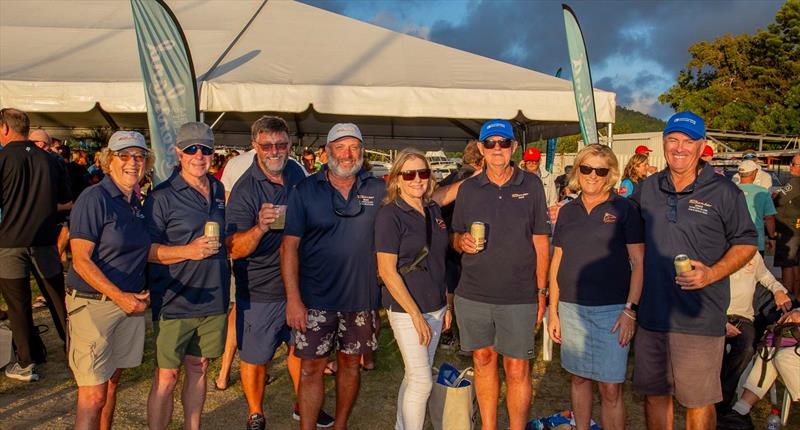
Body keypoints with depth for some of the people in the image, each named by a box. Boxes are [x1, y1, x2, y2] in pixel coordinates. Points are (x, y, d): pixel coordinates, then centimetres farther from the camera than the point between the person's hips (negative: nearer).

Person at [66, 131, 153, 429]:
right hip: (93, 303, -7)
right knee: (93, 395, -5)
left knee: (112, 381, 16)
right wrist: (119, 296, -20)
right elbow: (81, 260, -15)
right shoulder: (94, 198, -11)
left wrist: (139, 294, 7)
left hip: (130, 301, 7)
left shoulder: (137, 205, 10)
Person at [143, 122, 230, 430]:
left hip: (213, 299, 5)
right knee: (166, 378, 3)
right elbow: (145, 249, -11)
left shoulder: (219, 191, 9)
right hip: (174, 302, -5)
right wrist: (188, 251, -21)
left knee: (198, 369, 17)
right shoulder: (162, 197, -8)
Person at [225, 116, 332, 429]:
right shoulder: (245, 190, -18)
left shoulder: (296, 173, 0)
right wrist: (260, 227, -40)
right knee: (255, 357, 9)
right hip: (259, 291, -5)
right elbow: (234, 250, -24)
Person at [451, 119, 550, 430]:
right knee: (483, 361, 13)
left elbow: (541, 241, 3)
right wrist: (462, 241, -10)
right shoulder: (468, 188, 6)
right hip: (473, 295, 2)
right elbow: (455, 236, 14)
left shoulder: (531, 185, 2)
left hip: (519, 296, -2)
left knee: (517, 369, 2)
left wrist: (541, 291, -1)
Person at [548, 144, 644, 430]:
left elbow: (639, 261, -3)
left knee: (611, 387, 0)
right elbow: (557, 262, 11)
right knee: (579, 377, 15)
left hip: (611, 309, -3)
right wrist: (553, 311, 7)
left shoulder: (624, 209, -1)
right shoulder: (568, 211, 9)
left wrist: (631, 310, -11)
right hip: (571, 308, 4)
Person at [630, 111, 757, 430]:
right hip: (651, 314, 4)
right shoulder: (648, 188, 7)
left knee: (698, 401, 7)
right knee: (654, 392, 16)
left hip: (699, 319, -4)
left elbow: (746, 243, 0)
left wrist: (712, 273, -16)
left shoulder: (724, 192, -4)